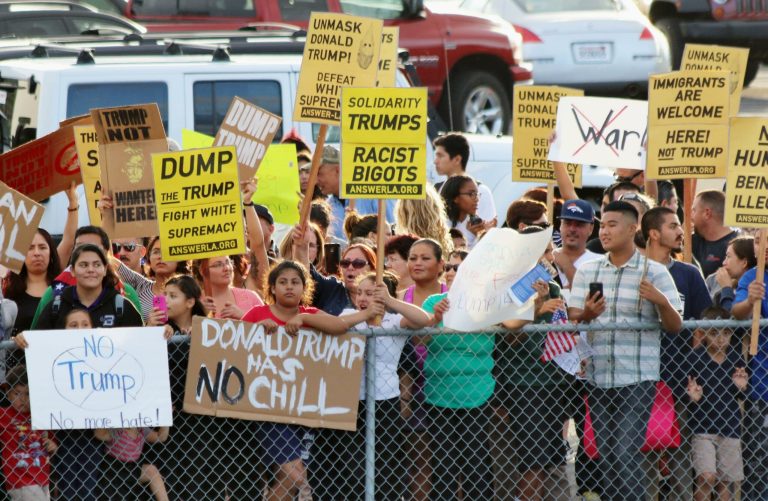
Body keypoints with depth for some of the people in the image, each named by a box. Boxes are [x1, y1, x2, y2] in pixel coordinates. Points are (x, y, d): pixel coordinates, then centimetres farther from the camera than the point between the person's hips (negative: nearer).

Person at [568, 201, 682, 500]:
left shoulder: (654, 272, 0)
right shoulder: (587, 271, 11)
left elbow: (675, 327, 0)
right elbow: (572, 318, 6)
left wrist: (662, 301, -21)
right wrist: (587, 314, -17)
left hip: (637, 379, -4)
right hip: (596, 377, 4)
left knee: (627, 455, -10)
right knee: (605, 455, 8)